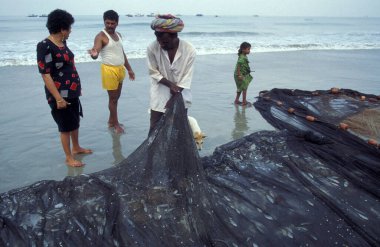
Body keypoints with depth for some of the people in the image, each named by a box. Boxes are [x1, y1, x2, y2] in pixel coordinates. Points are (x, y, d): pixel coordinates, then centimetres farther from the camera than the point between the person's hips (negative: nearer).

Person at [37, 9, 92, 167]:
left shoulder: (62, 43, 6)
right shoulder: (45, 46, -19)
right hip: (60, 94, -8)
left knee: (75, 121, 20)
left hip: (72, 92, 8)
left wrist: (77, 86, 20)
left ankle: (76, 148, 39)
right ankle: (69, 157, 19)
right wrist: (58, 98, -23)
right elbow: (45, 74, -21)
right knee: (66, 126, 4)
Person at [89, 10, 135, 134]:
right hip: (109, 70, -8)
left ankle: (111, 121, 29)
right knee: (113, 98, 0)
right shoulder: (101, 36, -13)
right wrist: (94, 54, -52)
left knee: (116, 97, 15)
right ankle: (116, 124, 12)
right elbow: (96, 51, -28)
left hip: (120, 69, 8)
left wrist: (129, 69, 20)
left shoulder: (118, 35, 11)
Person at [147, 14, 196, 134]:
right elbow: (153, 73, -9)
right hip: (160, 95, 0)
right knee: (155, 128, 4)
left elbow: (186, 78, -16)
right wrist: (170, 84, -22)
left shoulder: (189, 50, -21)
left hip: (181, 95, 1)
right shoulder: (152, 48, -20)